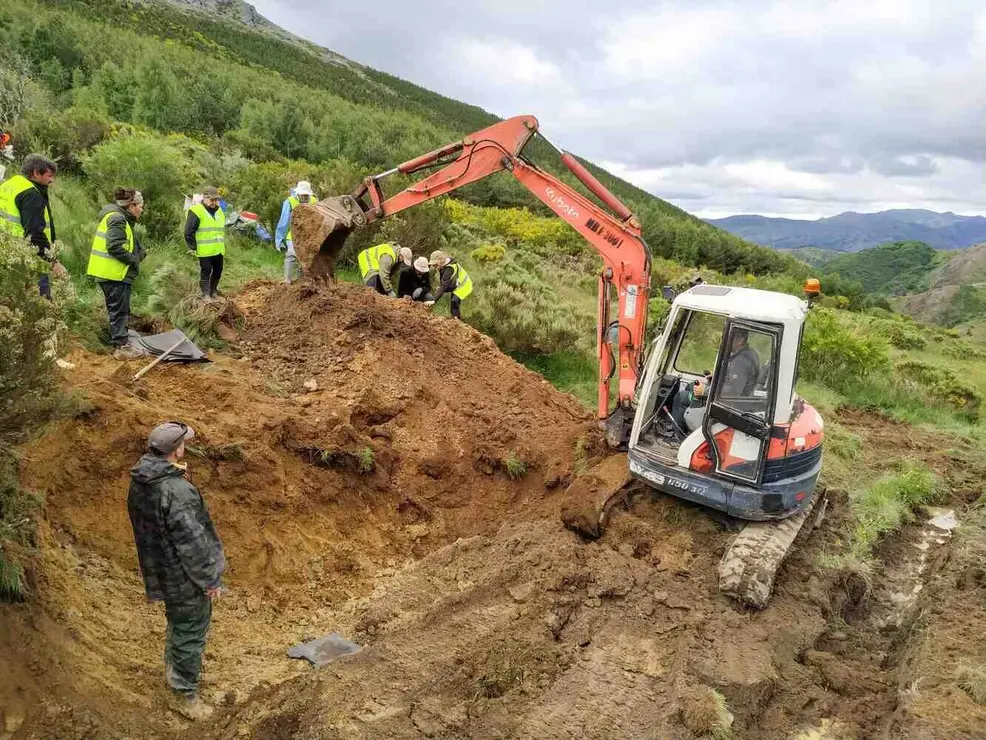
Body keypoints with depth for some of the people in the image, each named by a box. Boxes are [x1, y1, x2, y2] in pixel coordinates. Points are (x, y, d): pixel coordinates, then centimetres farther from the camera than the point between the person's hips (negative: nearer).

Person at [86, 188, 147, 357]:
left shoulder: (119, 218, 17)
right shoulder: (117, 219, -15)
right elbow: (115, 247, -24)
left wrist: (139, 253, 6)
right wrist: (133, 260, -13)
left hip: (111, 273, 10)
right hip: (114, 274, -10)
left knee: (119, 310, 18)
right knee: (119, 310, -5)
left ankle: (120, 340, 28)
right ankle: (122, 346, 0)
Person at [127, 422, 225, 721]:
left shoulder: (140, 482, -3)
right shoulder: (177, 491, -32)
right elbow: (192, 542, -26)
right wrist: (210, 578, -16)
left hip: (159, 570, 9)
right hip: (184, 576, -9)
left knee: (177, 622, 29)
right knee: (191, 631, 9)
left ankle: (174, 668, 50)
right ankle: (185, 694, 24)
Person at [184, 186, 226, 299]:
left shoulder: (219, 211, 13)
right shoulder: (196, 211, -11)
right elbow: (189, 231, -12)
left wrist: (223, 244, 22)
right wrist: (193, 247, -13)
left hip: (218, 250, 7)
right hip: (204, 251, -7)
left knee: (218, 271, 14)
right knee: (205, 272, -1)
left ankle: (213, 290, 30)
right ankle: (206, 294, 6)